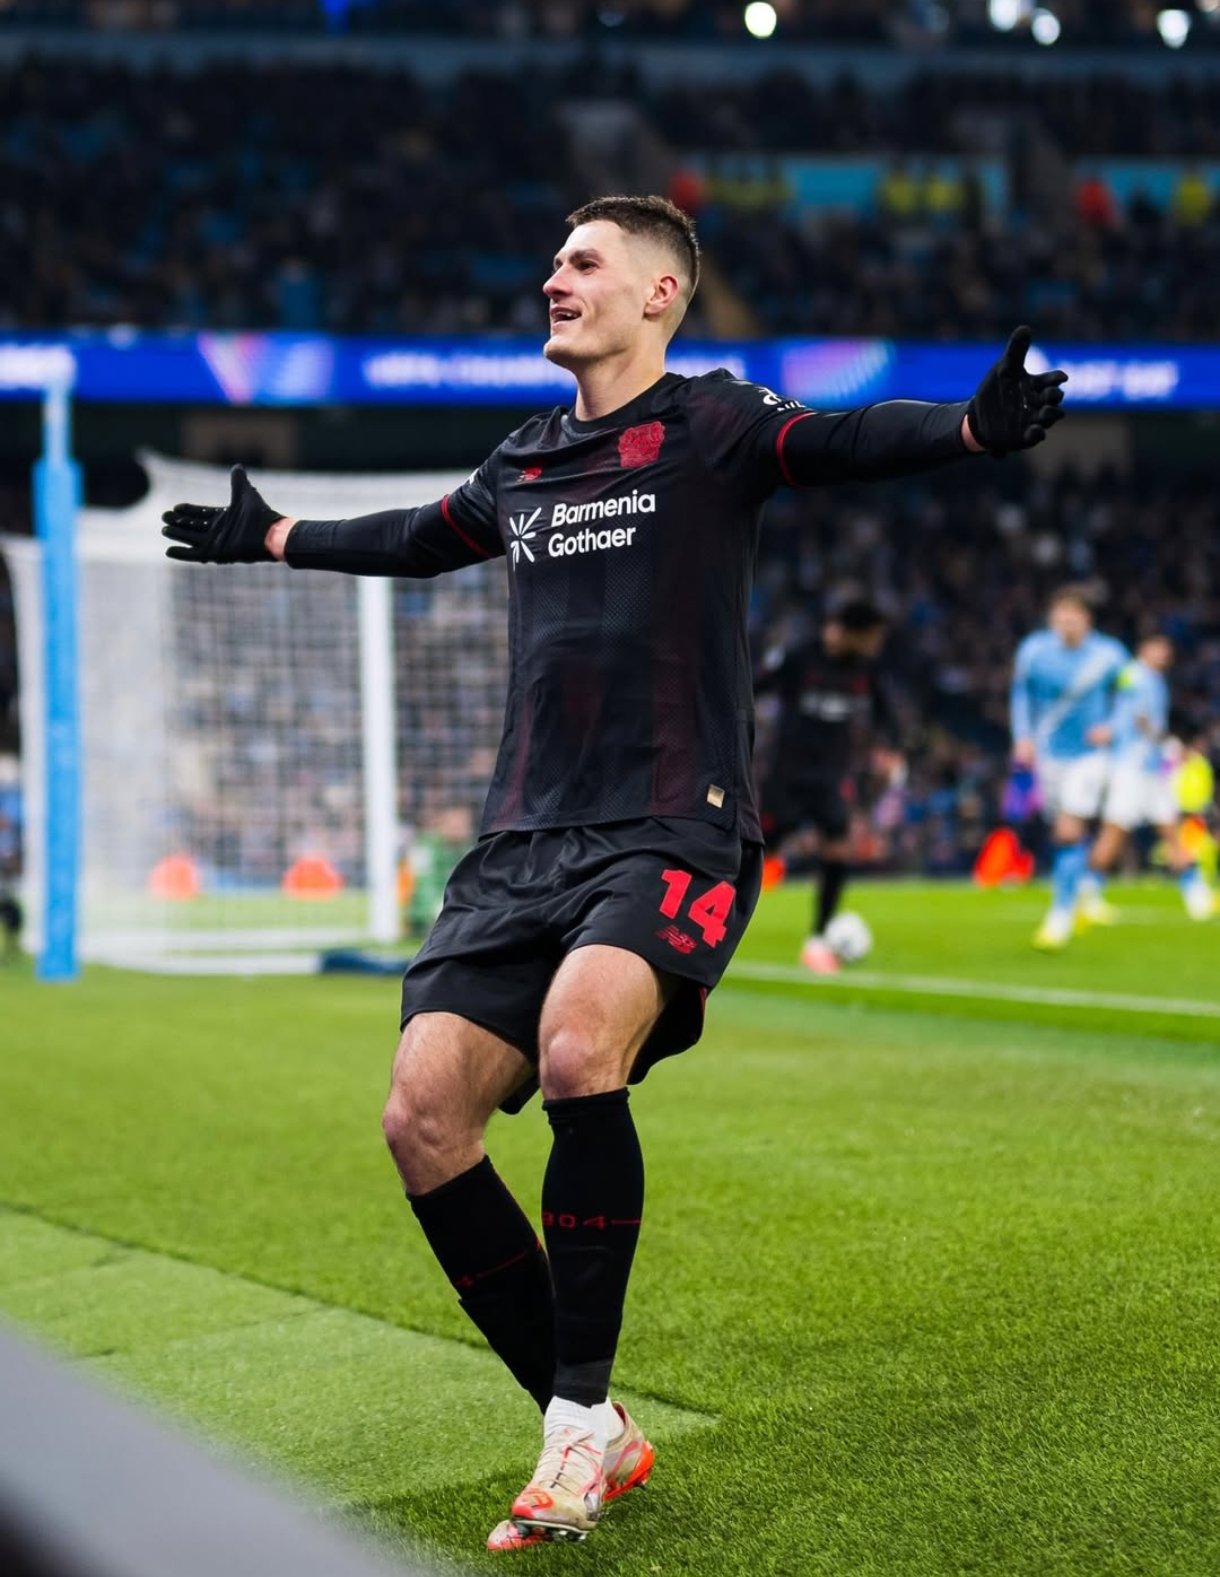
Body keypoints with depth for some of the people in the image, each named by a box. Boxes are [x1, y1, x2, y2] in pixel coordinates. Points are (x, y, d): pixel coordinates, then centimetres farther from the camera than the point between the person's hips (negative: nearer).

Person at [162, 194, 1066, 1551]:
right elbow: (421, 540, 39)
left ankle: (580, 1415, -19)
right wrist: (271, 539, 51)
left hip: (672, 832, -6)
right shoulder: (521, 466, 20)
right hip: (525, 841, 7)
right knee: (422, 1114, -10)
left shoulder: (710, 426, 2)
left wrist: (974, 426, -36)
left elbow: (848, 442, -16)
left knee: (578, 1046, -33)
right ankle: (592, 1438, 2)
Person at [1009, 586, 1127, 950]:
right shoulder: (1033, 650, -7)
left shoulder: (1110, 656, -10)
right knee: (1063, 832, 11)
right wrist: (1023, 736, -2)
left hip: (1090, 753, -3)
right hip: (1049, 753, 3)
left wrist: (1112, 728, -11)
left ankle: (1061, 916, -8)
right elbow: (1021, 693, 9)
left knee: (1069, 832, -14)